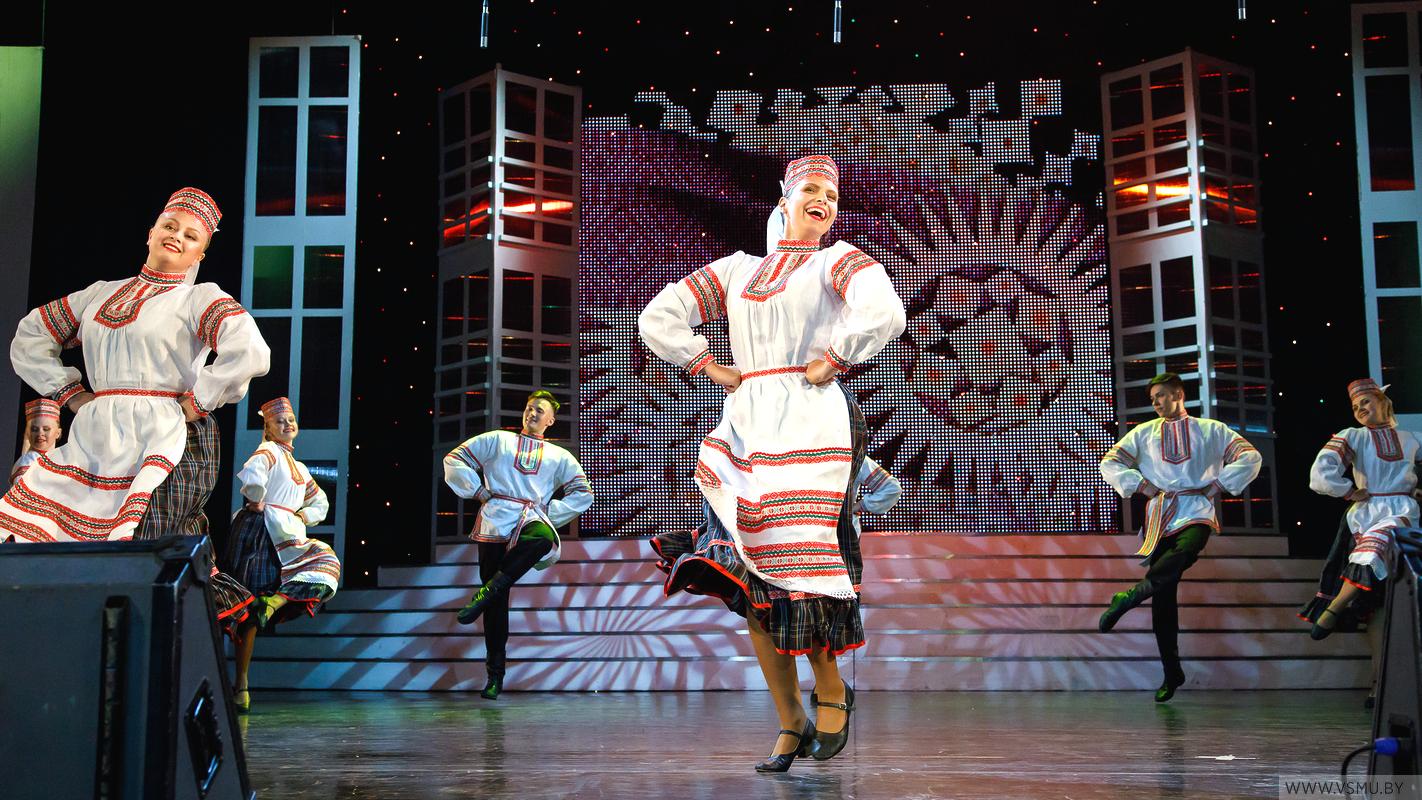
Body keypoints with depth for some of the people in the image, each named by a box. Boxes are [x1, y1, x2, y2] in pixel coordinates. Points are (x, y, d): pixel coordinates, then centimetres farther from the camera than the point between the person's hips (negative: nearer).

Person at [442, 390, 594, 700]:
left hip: (533, 521, 0)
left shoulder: (560, 457, 23)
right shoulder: (498, 440, 21)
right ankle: (495, 673, 4)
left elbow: (583, 493, 23)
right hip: (496, 521, 0)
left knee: (543, 538, -41)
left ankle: (488, 591, -30)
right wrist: (478, 491, 6)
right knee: (497, 604, -4)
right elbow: (454, 460, 18)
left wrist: (550, 512, 10)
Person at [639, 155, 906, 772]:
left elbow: (884, 314, -14)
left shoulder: (839, 261, 7)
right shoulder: (736, 271, 20)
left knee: (795, 575, -11)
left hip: (811, 426, -4)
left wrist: (832, 361, -8)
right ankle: (790, 725, 11)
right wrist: (711, 368, 10)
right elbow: (658, 319, 19)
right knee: (749, 579, -1)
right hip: (744, 429, 5)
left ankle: (831, 691, 16)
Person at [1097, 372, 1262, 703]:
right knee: (1164, 597, -2)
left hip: (1197, 509, -2)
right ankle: (1172, 672, 5)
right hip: (1160, 514, 2)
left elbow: (1250, 456, 9)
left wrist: (1220, 483, -1)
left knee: (1187, 549, -40)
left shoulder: (1212, 430, 13)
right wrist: (1140, 484, 0)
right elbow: (1109, 463, 12)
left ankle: (1133, 594, -39)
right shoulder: (1144, 432, 17)